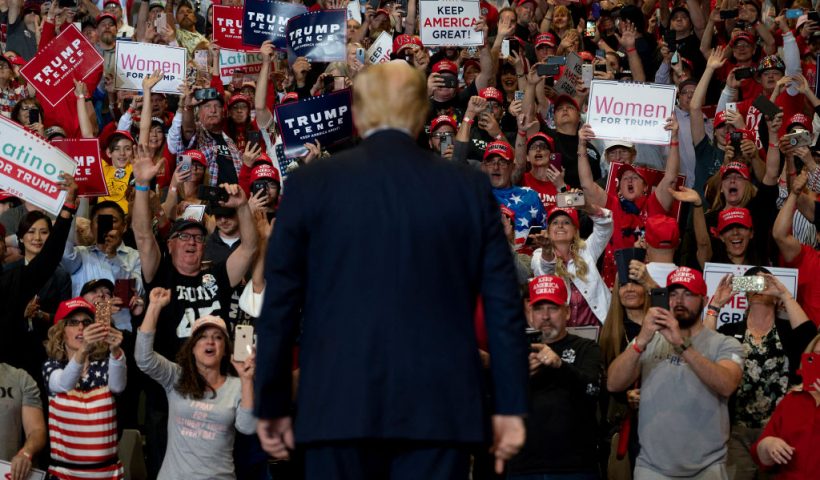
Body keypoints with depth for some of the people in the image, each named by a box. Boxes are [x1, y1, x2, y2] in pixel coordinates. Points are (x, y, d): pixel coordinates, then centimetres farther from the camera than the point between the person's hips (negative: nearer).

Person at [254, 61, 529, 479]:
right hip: (438, 409, 1)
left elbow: (280, 303, 2)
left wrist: (271, 404, 9)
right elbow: (503, 305, 3)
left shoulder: (310, 184, 2)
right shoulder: (469, 188, 5)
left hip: (341, 405, 0)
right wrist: (510, 407, 7)